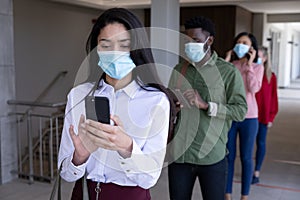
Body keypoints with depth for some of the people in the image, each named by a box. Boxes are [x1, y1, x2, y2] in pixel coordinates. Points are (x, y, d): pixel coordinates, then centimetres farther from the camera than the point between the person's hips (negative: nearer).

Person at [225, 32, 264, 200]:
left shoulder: (257, 67, 2)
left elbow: (254, 88, -15)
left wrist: (249, 64, -10)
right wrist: (226, 62, -10)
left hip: (248, 118, 0)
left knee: (246, 158, 8)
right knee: (229, 157, 9)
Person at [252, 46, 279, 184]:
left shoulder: (271, 77, -1)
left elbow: (273, 97, 0)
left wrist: (271, 117, -2)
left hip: (263, 115, 0)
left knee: (261, 143, 8)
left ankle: (256, 173, 17)